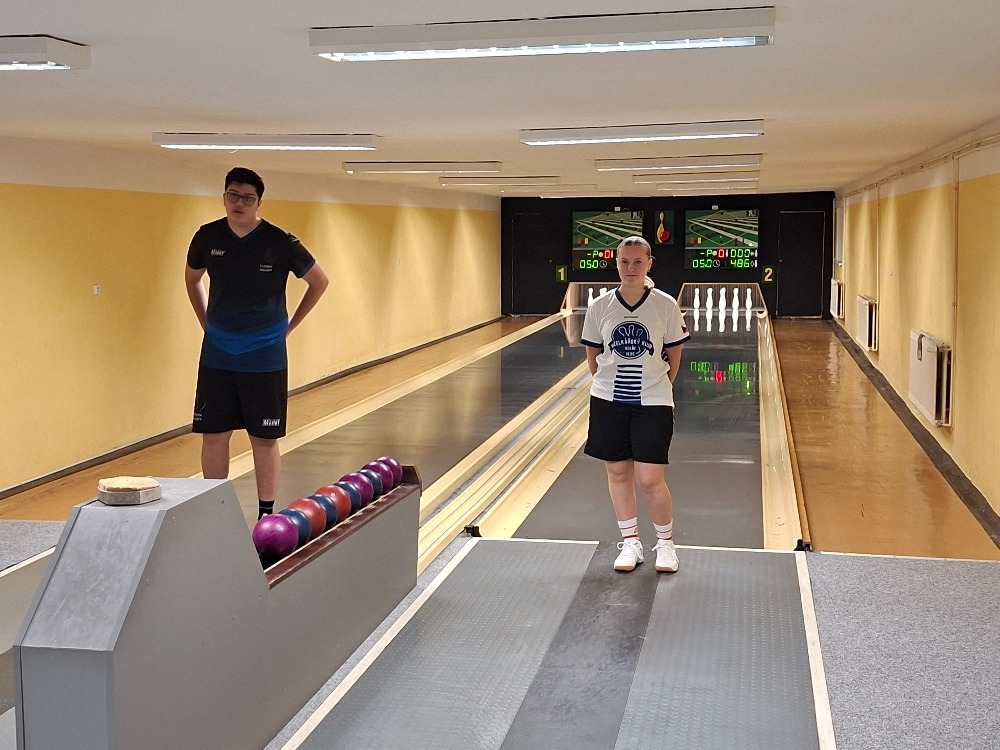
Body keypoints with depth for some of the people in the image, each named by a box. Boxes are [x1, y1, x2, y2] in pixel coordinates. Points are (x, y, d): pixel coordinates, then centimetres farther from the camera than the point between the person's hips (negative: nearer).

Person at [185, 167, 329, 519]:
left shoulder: (279, 242, -10)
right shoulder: (208, 238, -1)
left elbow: (319, 282, 3)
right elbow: (192, 279, 19)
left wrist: (289, 325, 4)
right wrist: (207, 323, 13)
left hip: (265, 358, -3)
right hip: (216, 358, 3)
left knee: (264, 438, 3)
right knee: (214, 436, 5)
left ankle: (266, 516, 13)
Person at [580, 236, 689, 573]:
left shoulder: (665, 305, -5)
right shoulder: (600, 307, -1)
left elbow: (674, 356, 5)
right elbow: (592, 356, 9)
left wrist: (657, 387, 7)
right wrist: (610, 383, 8)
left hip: (653, 404, -2)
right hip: (608, 402, 2)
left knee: (650, 479, -6)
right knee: (618, 472, 10)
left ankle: (665, 542, 18)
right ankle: (630, 542, 26)